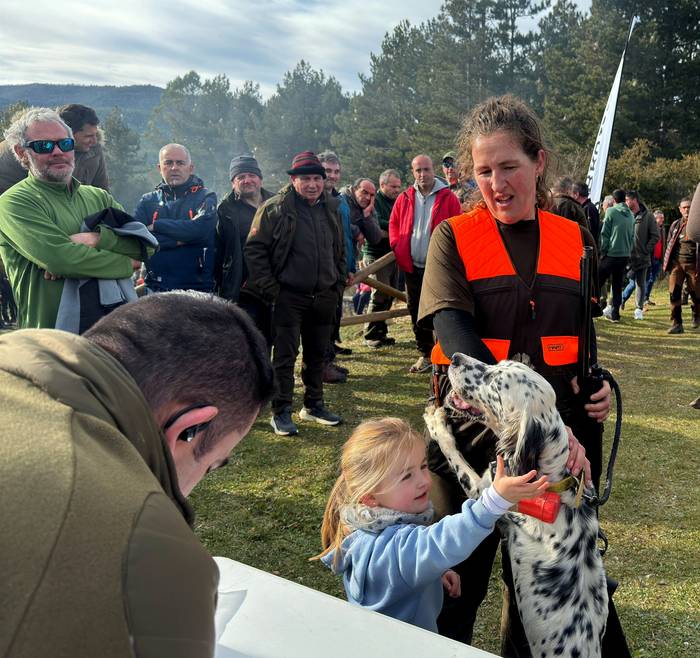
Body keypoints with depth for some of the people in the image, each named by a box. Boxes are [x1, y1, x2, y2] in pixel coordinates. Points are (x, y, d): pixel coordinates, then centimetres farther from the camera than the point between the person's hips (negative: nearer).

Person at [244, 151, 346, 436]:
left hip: (324, 296, 6)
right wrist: (269, 289, -13)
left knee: (317, 354, 14)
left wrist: (338, 284, 12)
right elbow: (254, 249, -9)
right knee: (285, 356, 0)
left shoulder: (331, 208, 10)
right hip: (289, 297, -5)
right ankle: (281, 412, 9)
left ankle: (313, 405, 29)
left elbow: (339, 250, 20)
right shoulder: (275, 208, -8)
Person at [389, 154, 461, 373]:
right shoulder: (405, 198, 8)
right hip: (412, 266, 4)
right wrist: (397, 246, 0)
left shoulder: (448, 197, -3)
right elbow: (394, 223, 15)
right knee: (416, 312, 11)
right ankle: (424, 354, 23)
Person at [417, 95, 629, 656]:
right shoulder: (454, 239, -7)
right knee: (460, 578, 11)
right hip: (475, 429, -3)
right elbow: (457, 337, -21)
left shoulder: (575, 241, 4)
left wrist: (595, 384, -5)